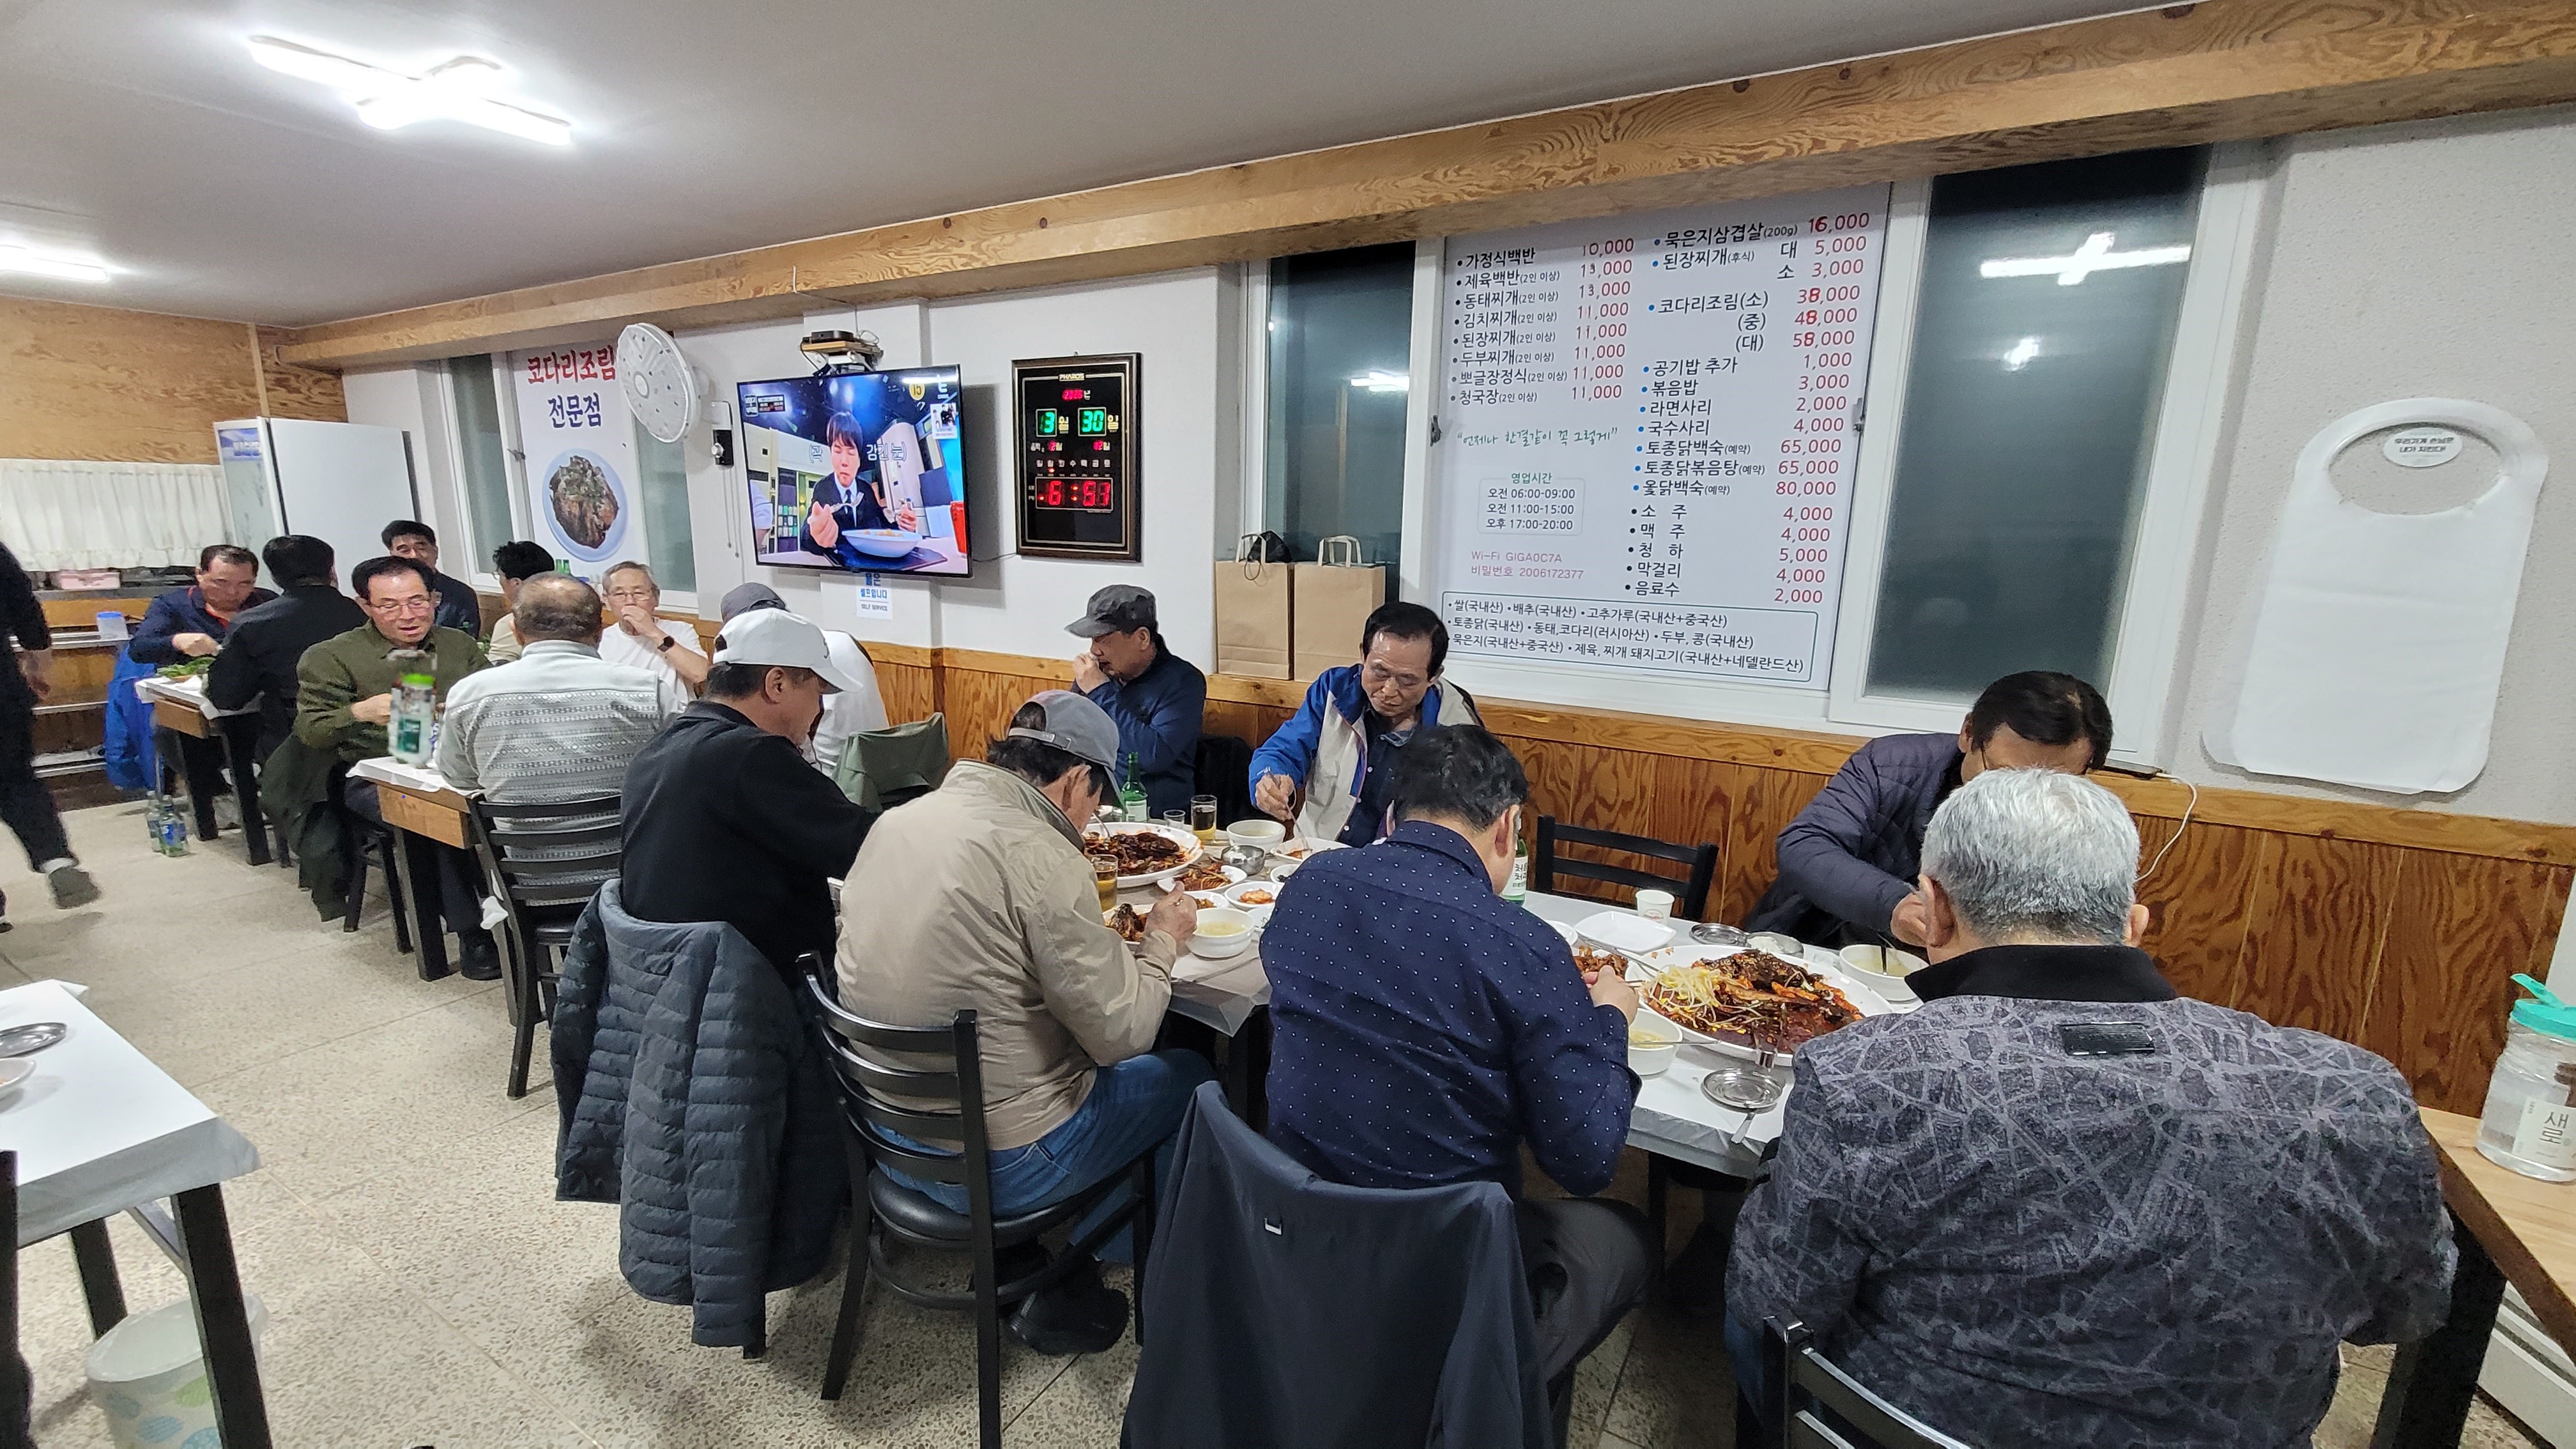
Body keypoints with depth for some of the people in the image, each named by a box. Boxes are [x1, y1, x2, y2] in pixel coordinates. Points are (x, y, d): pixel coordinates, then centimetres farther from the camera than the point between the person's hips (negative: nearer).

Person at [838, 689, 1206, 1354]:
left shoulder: (896, 820, -1)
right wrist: (1162, 941, -4)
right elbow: (1121, 1032, -21)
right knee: (1188, 1075, 11)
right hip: (993, 1163, -7)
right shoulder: (1040, 855, -25)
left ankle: (1027, 1257, 28)